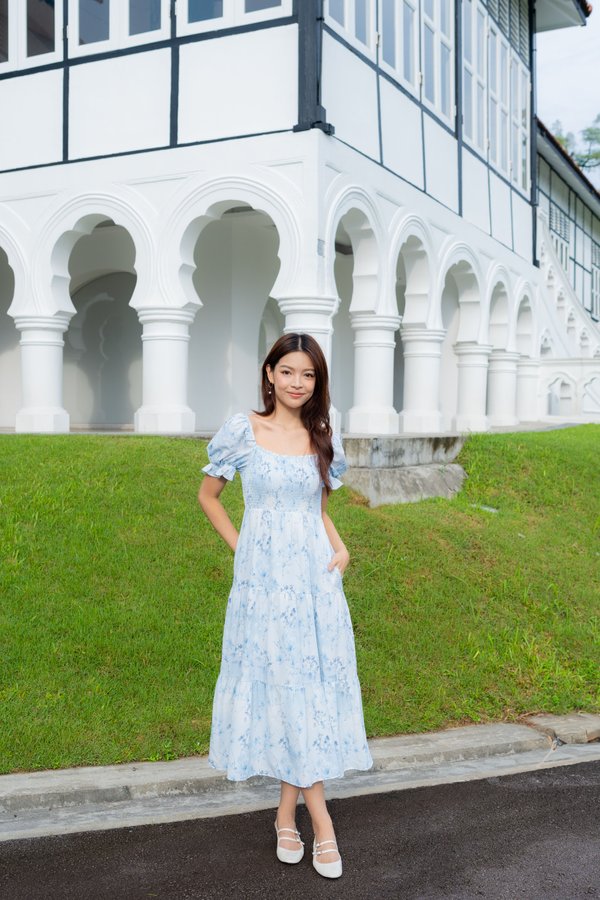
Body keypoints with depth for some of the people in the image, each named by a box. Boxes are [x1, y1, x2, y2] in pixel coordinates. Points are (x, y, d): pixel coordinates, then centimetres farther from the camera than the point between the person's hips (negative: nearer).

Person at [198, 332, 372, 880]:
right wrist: (239, 547, 0)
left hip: (315, 578, 3)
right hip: (264, 578, -3)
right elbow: (208, 495, 7)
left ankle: (287, 814, 18)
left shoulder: (323, 439, 7)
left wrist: (340, 547, 4)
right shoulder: (243, 431, -4)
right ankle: (321, 824, 10)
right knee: (282, 686, 0)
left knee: (309, 684, 4)